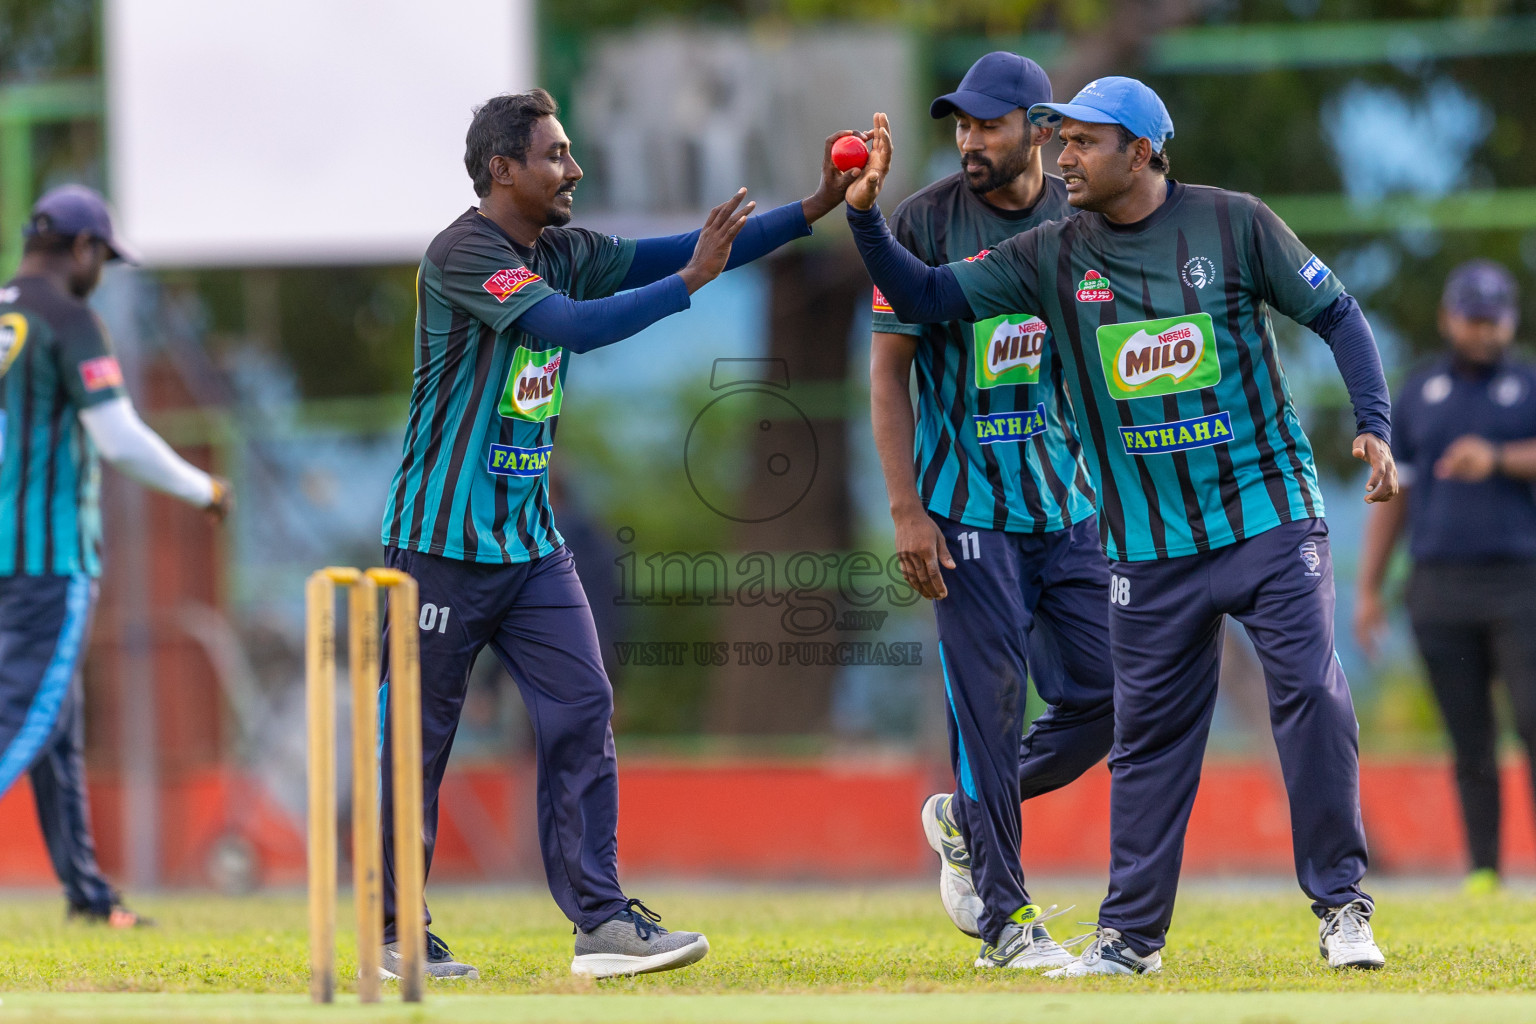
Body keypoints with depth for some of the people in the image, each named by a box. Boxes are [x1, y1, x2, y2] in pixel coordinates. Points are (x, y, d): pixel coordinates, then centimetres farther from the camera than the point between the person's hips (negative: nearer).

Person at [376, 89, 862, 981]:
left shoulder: (565, 252, 11)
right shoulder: (464, 254, -15)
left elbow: (671, 255, 6)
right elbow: (570, 325, -27)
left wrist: (817, 208, -2)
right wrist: (691, 280, -25)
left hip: (531, 539, 8)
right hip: (445, 539, -8)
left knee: (581, 710, -2)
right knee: (418, 733, 0)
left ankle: (602, 921, -3)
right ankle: (393, 933, 10)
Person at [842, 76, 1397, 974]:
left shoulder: (1233, 225, -3)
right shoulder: (1052, 256, 3)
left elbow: (1336, 314, 2)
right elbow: (927, 297, 1)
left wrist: (1375, 428, -10)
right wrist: (866, 217, -13)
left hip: (1272, 514, -3)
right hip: (1151, 546, 3)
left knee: (1311, 694, -11)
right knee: (1149, 730, 6)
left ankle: (1342, 906, -2)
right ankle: (1132, 934, 14)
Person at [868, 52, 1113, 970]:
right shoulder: (927, 224, -6)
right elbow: (890, 371, -4)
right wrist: (907, 510, -12)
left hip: (1073, 505, 4)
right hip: (969, 508, -4)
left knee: (1107, 696, 2)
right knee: (991, 710, -4)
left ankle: (967, 821, 25)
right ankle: (1004, 920, 5)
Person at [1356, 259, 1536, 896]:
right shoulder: (1418, 396, 14)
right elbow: (1392, 497, 14)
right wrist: (1368, 590, 9)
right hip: (1440, 589, 2)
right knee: (1470, 742, 1)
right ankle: (1483, 870, 3)